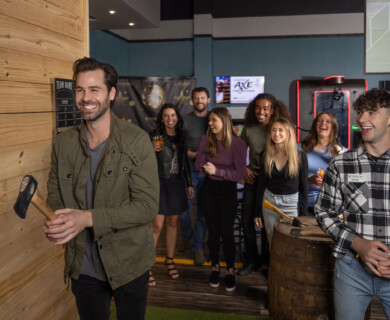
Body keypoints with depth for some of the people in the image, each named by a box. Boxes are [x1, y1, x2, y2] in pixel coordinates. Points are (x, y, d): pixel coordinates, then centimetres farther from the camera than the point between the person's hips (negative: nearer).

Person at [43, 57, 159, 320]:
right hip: (82, 267, 3)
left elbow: (148, 206, -19)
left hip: (129, 265, -3)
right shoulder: (63, 142, -2)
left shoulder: (137, 140, -15)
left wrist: (88, 218, -27)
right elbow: (55, 193, 7)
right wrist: (54, 224, -16)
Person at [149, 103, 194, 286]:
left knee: (173, 223, 11)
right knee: (157, 226, -7)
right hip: (160, 182, -5)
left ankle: (169, 260, 26)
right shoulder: (155, 135, -4)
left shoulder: (181, 137, 11)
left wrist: (189, 184, 15)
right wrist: (153, 151, -23)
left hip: (177, 183, 5)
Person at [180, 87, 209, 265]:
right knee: (184, 210, 2)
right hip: (189, 171, -1)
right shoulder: (185, 120, 2)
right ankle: (187, 236, 31)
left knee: (203, 212, 5)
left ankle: (198, 247, 18)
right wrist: (194, 155, -14)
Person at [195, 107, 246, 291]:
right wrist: (206, 168, -24)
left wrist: (217, 170, -22)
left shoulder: (238, 144, -11)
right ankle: (214, 268, 26)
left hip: (228, 190, -2)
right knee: (213, 231, 11)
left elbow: (239, 174, -13)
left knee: (226, 232, 0)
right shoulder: (206, 140, -2)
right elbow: (198, 164, -2)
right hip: (209, 189, 3)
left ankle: (230, 271, 16)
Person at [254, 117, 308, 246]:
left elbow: (303, 187, -1)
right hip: (269, 202, 2)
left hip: (292, 204, -2)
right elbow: (261, 184, 6)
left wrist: (303, 214, -3)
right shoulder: (265, 155, 1)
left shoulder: (300, 156, -5)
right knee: (272, 244, 10)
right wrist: (257, 212, 6)